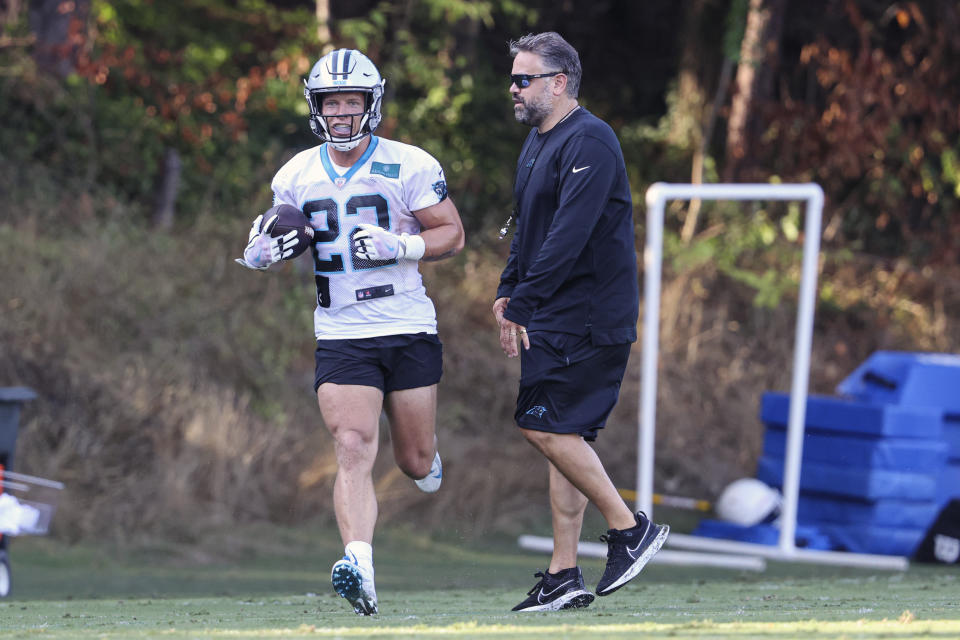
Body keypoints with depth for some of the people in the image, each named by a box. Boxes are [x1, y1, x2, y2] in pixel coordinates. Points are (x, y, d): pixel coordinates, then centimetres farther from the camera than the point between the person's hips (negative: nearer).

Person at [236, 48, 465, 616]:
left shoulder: (408, 167, -4)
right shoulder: (295, 177, 6)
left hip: (408, 328, -1)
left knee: (416, 462, 9)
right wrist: (262, 252, -6)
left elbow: (452, 234, -2)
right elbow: (270, 246, 18)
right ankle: (359, 568, -29)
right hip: (339, 335, 1)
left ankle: (427, 458, 47)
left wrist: (399, 245, -18)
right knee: (353, 450, -18)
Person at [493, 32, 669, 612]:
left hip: (587, 319, -10)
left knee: (547, 425, -14)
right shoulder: (539, 143, 17)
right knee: (562, 433, 8)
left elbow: (568, 237, -23)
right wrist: (508, 293, 12)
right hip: (555, 319, 10)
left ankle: (630, 529, -4)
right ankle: (565, 575, 9)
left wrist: (522, 305, -22)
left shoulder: (588, 142, -15)